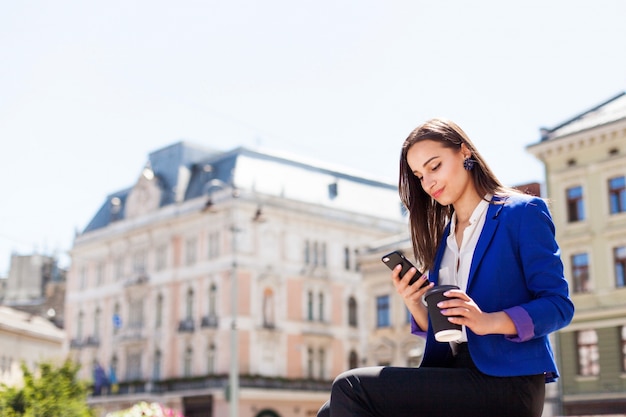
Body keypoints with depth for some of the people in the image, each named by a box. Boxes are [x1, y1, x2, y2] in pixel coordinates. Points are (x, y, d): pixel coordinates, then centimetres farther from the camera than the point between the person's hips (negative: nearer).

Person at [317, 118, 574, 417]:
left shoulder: (523, 213, 0)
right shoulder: (443, 236, 19)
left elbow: (558, 304, -7)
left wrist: (489, 321, -23)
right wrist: (414, 304, -2)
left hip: (506, 382, -6)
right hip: (452, 376, 7)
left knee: (351, 389, -20)